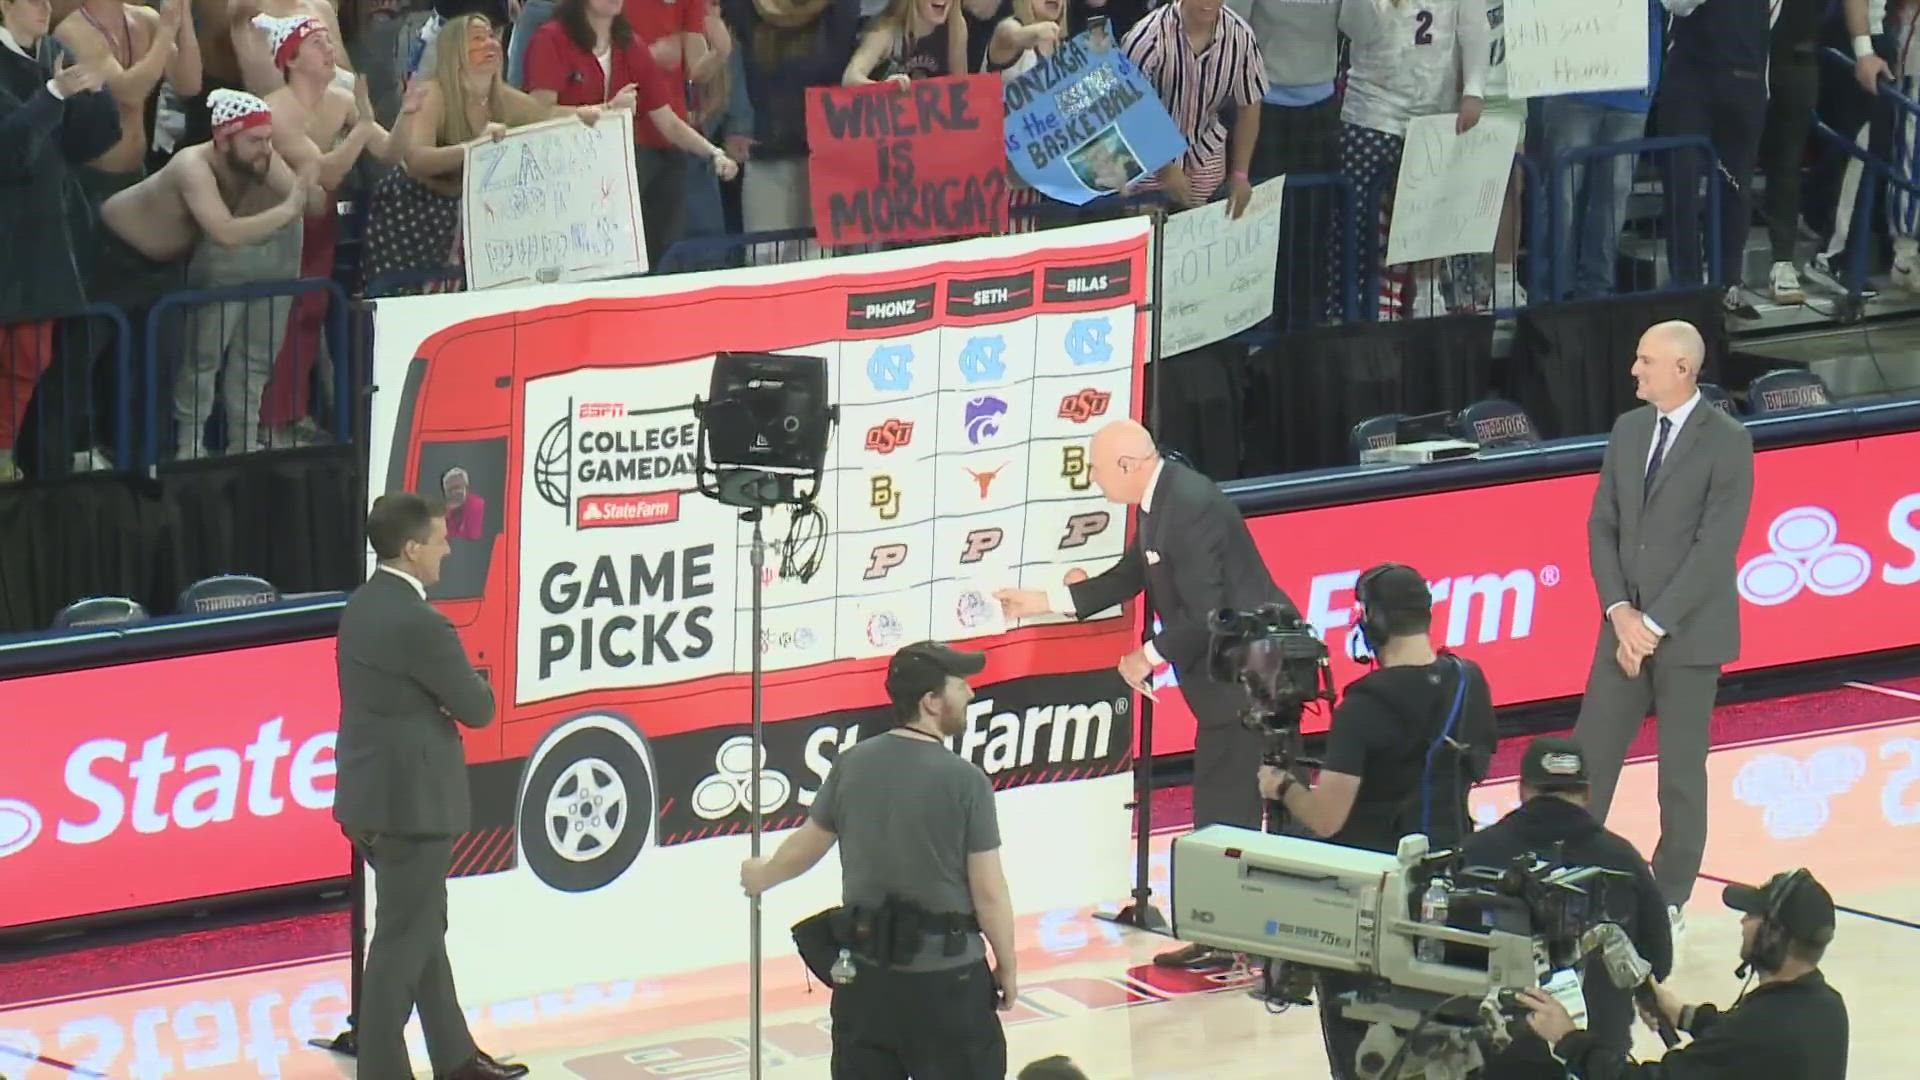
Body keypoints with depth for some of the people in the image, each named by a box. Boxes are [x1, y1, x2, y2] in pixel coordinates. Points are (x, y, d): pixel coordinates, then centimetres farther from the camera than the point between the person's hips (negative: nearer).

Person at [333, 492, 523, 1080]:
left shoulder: (362, 606, 6)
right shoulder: (419, 624, -23)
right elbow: (478, 708, -14)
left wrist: (446, 695, 0)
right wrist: (474, 685, 7)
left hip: (372, 794, 10)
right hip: (410, 800, -10)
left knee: (425, 927, 19)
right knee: (403, 939, -2)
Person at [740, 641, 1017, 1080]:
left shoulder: (853, 765, 0)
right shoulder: (964, 780, -15)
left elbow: (806, 846, 13)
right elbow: (988, 891, -13)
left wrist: (762, 875, 34)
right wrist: (1008, 966, 1)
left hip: (866, 971, 5)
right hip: (946, 975, -5)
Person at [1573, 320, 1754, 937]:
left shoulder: (1727, 443, -11)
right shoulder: (1627, 430, 7)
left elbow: (1715, 547, -15)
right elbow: (1602, 525, 8)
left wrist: (1654, 623, -16)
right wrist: (1619, 610, -6)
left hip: (1689, 632, -5)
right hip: (1626, 626, 5)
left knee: (1681, 770, 4)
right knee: (1589, 755, 3)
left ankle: (1670, 897, 15)